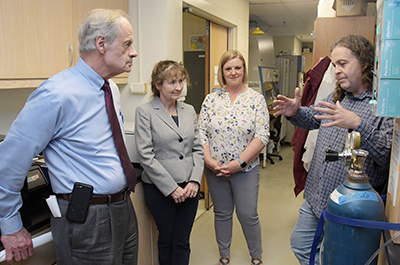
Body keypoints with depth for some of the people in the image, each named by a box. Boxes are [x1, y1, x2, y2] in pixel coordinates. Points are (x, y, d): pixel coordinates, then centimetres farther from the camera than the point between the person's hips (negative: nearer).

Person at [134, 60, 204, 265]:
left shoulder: (189, 110, 8)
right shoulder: (145, 112, -8)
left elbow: (198, 149, 9)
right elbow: (146, 156, -13)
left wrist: (195, 181, -4)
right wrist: (172, 188, -14)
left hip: (188, 187, 4)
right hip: (159, 190, -4)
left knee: (182, 242, 12)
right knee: (166, 240, 15)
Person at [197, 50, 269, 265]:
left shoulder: (256, 99, -4)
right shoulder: (211, 99, 3)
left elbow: (262, 135, -10)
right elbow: (201, 132, 1)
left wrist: (240, 162, -17)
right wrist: (208, 159, -12)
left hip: (246, 169, -2)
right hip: (214, 169, 3)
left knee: (248, 215, 5)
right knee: (222, 214, 16)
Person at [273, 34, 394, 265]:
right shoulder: (336, 97, 7)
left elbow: (389, 154, -29)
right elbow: (313, 118, 22)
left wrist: (357, 124, -40)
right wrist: (295, 112, 0)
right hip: (316, 199, 7)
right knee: (300, 244, 21)